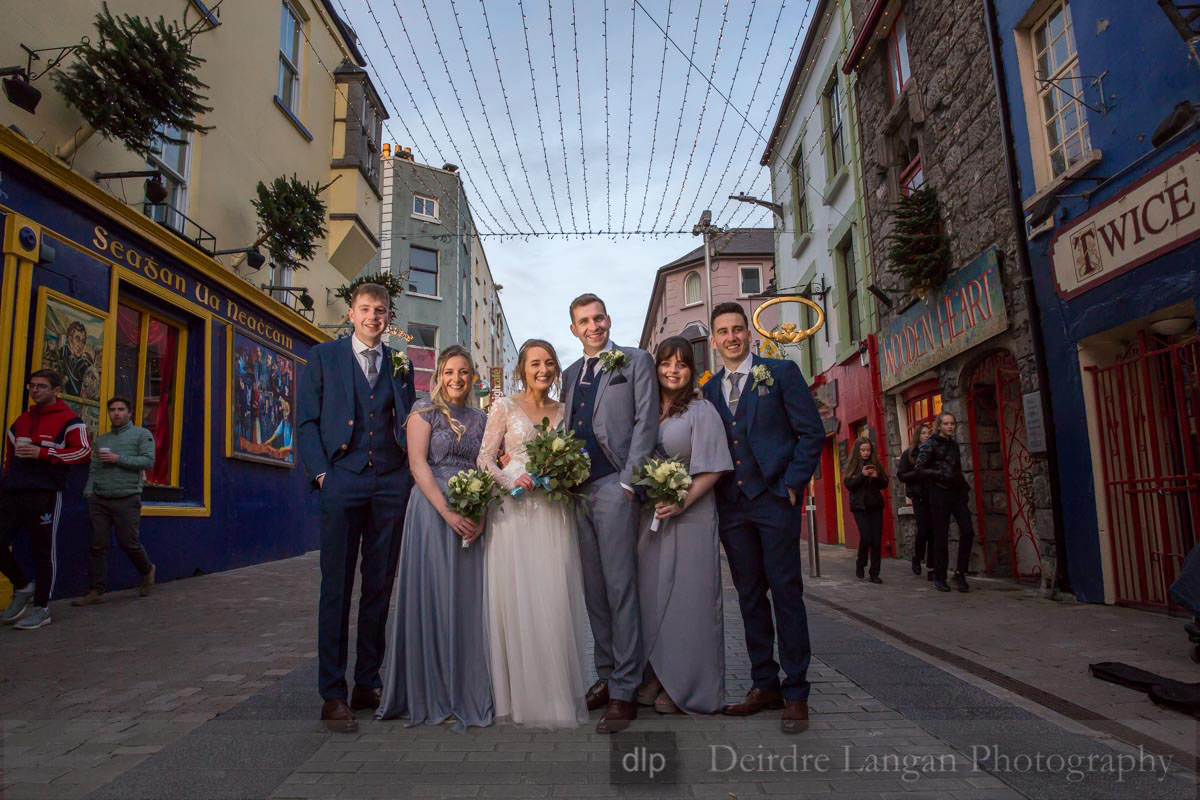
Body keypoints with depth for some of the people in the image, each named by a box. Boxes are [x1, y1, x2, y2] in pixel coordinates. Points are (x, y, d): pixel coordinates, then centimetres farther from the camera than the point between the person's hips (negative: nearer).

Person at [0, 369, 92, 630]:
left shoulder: (69, 420, -3)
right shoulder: (23, 419, 18)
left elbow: (83, 452, -13)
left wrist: (42, 454, -19)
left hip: (44, 495, -6)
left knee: (43, 552, 0)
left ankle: (41, 608, 11)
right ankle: (22, 587, 26)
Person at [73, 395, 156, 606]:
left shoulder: (142, 434, 4)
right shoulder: (101, 439, 19)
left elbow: (148, 461, -9)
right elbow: (94, 470, 14)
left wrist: (118, 459, -12)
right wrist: (89, 491, 0)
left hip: (127, 500, -4)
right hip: (99, 500, 4)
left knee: (128, 543, -1)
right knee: (97, 545, 1)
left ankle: (147, 571, 26)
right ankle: (95, 592, 6)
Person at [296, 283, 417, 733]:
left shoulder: (399, 363, 14)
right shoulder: (324, 356, 8)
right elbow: (306, 421, 4)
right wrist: (321, 472, -6)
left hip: (391, 484, 3)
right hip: (342, 481, -2)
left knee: (379, 587, 7)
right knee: (337, 587, 0)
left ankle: (368, 684, 18)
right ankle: (332, 694, 8)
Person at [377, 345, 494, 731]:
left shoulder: (480, 419, 14)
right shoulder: (425, 411, 2)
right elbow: (418, 464, -8)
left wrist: (482, 515, -7)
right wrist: (448, 513, -16)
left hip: (473, 516, 4)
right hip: (432, 509, -4)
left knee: (467, 599, 6)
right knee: (432, 596, 1)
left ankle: (466, 691, 19)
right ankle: (429, 694, 15)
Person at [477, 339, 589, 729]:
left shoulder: (563, 411, 13)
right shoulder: (505, 407, 5)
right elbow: (485, 458, 1)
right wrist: (511, 481, -15)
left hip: (554, 514, 2)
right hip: (514, 510, -2)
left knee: (555, 599, 0)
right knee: (515, 598, -1)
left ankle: (557, 693, 12)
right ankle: (520, 694, 11)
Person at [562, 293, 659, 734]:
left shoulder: (636, 361, 4)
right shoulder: (570, 374, 21)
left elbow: (646, 422, -4)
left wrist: (628, 481, -11)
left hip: (613, 486, -6)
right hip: (577, 490, 6)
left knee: (620, 589, -6)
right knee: (594, 591, 10)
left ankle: (624, 693, 0)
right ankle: (605, 676, 21)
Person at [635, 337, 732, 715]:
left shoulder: (701, 410, -4)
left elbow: (712, 469, -10)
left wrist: (682, 502, -20)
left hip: (689, 514, -5)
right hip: (650, 516, 5)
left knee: (686, 596, 1)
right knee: (651, 594, 9)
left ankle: (684, 686, 12)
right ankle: (657, 677, 22)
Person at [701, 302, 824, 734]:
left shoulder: (781, 372, 2)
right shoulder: (708, 390, 14)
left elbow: (812, 433, -2)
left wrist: (791, 486, -9)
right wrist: (712, 493, 3)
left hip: (775, 500, -4)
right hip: (731, 505, 4)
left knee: (786, 593, 0)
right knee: (750, 597, 10)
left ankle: (796, 693, 9)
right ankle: (765, 685, 20)